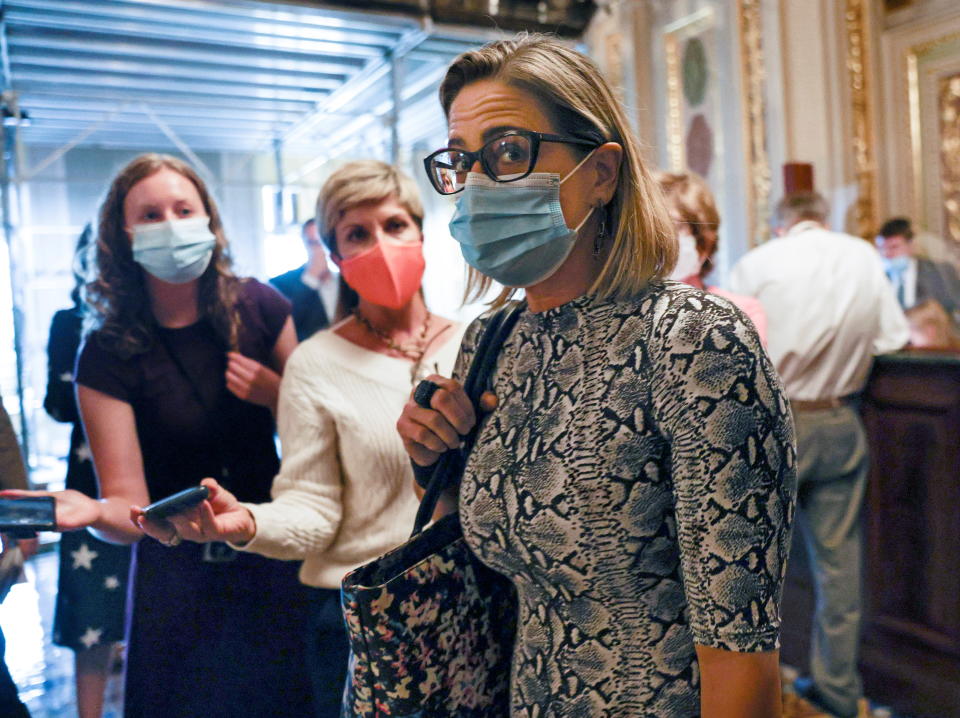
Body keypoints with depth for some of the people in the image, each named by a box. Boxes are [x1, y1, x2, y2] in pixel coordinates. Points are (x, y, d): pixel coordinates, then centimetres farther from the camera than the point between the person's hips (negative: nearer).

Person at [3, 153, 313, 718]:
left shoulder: (260, 308, -8)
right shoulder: (108, 357, -14)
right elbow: (134, 510, -17)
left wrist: (275, 393, -16)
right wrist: (92, 510, -38)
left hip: (275, 556, 2)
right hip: (179, 573, -2)